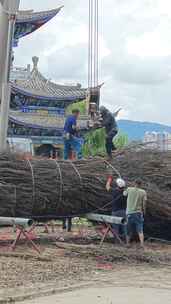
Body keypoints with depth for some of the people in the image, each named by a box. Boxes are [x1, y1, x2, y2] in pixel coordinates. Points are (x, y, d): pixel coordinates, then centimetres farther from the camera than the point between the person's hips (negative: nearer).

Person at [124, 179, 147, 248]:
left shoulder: (129, 189, -3)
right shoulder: (143, 192, -3)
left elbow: (124, 194, 18)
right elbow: (144, 204, -4)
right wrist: (144, 212, 10)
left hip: (129, 212, 1)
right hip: (138, 213, -1)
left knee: (128, 230, 13)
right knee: (140, 231, 1)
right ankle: (142, 244, -9)